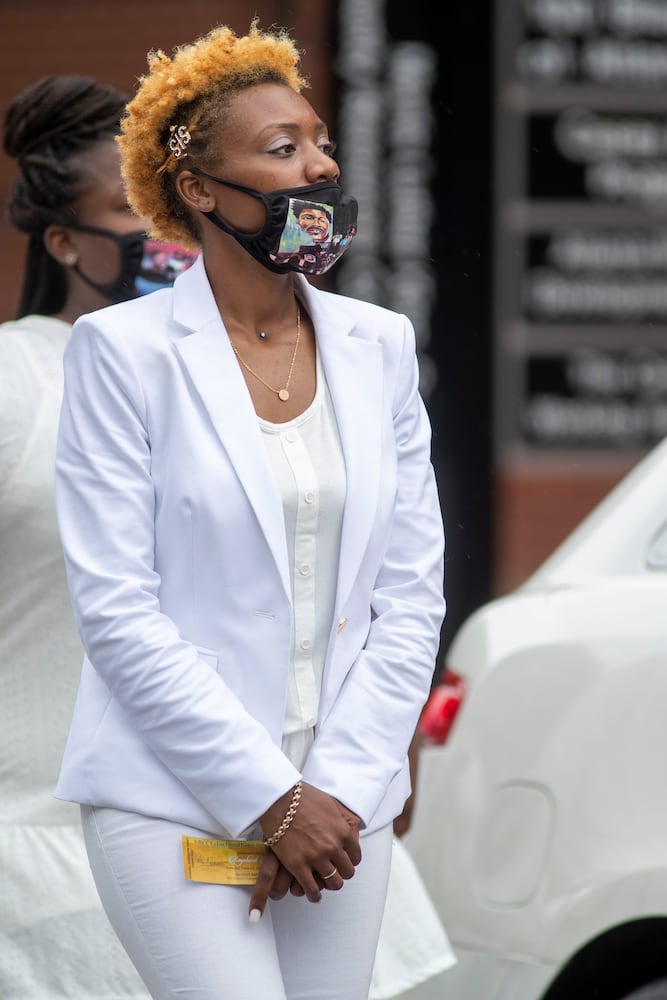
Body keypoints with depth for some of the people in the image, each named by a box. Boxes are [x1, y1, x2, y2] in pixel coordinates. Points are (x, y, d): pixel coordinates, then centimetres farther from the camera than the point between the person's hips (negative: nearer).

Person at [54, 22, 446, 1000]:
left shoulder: (379, 344, 9)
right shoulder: (124, 351, -5)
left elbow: (412, 596, 8)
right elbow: (117, 611, -9)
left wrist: (338, 792, -3)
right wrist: (270, 798, -12)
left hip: (338, 805, 5)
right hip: (174, 801, -4)